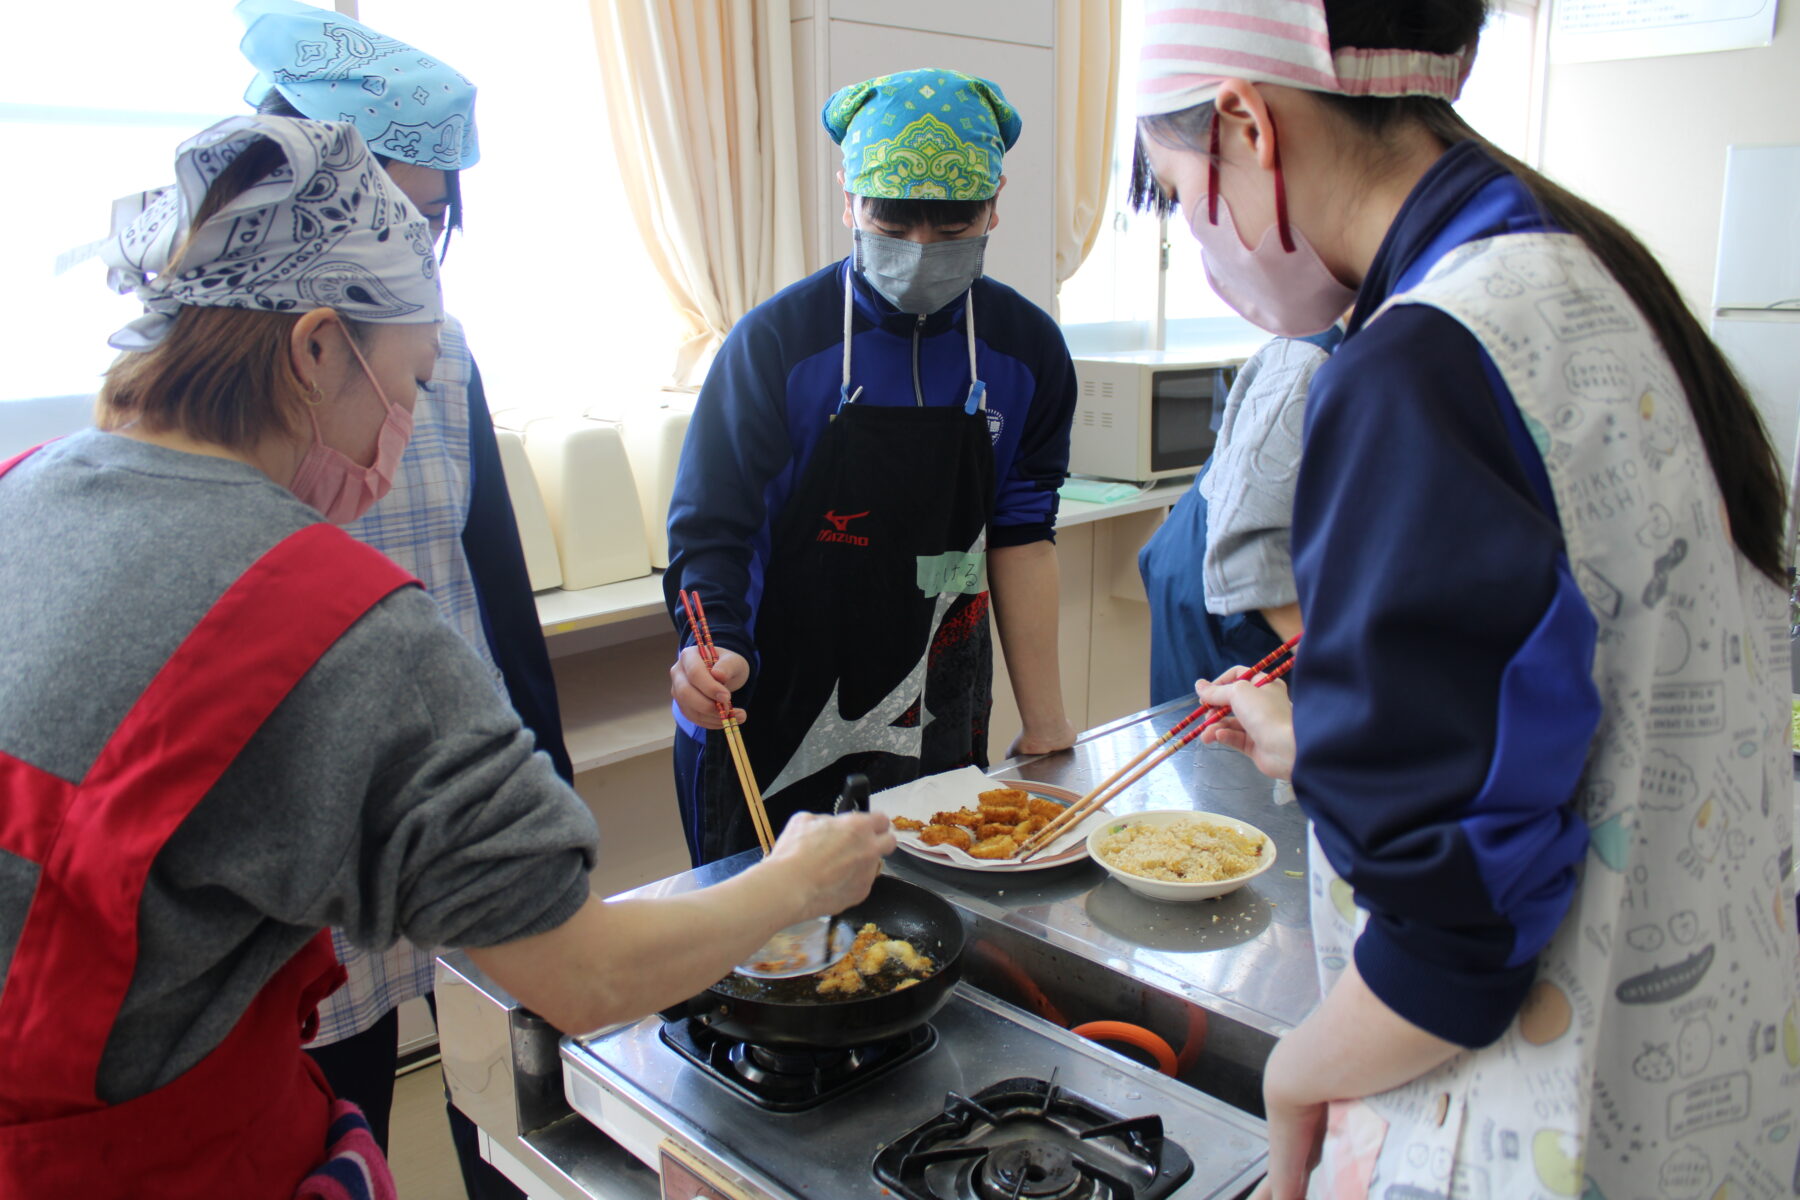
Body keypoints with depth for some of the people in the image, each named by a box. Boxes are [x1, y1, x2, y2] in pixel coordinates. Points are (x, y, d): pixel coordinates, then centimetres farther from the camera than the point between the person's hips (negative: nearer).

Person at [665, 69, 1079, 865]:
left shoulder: (1025, 349, -1)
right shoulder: (777, 341, -12)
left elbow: (1020, 532, 3)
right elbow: (711, 529, -10)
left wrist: (1043, 723, 1)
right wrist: (714, 650, -31)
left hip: (939, 739, 3)